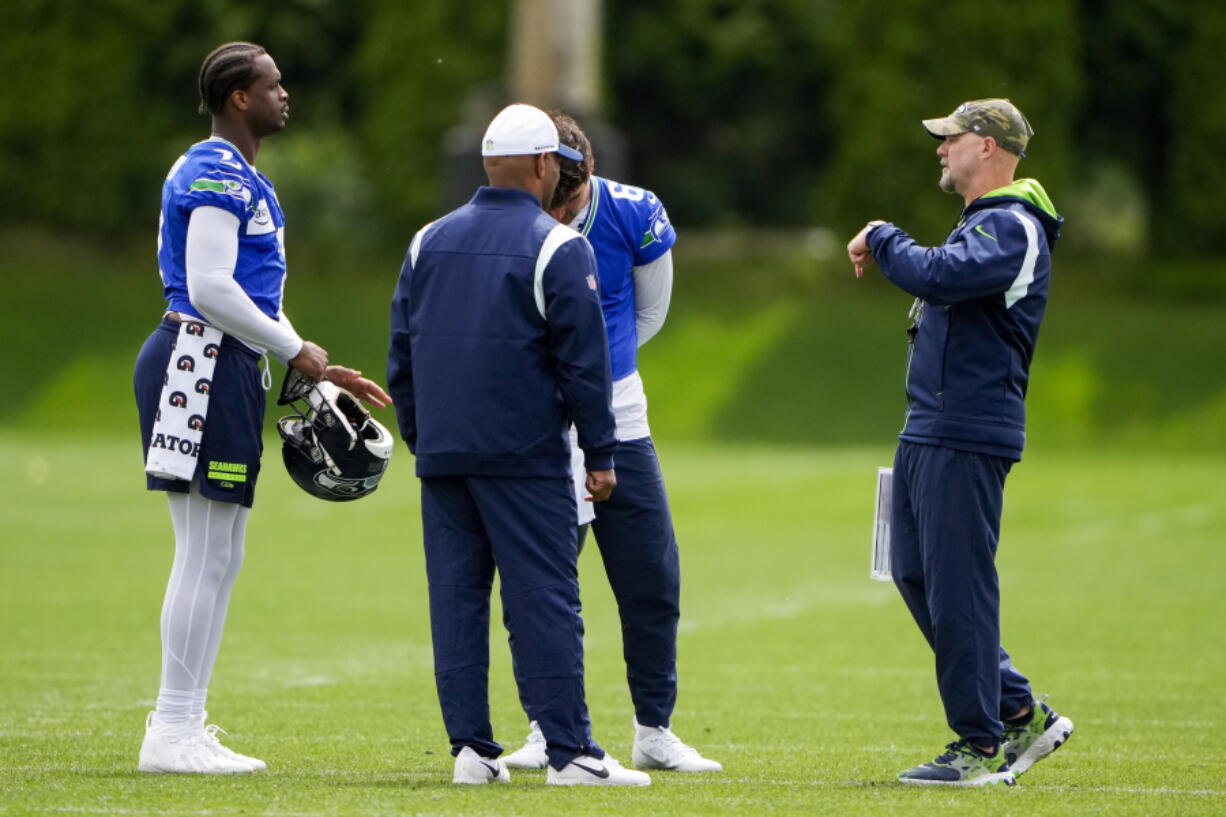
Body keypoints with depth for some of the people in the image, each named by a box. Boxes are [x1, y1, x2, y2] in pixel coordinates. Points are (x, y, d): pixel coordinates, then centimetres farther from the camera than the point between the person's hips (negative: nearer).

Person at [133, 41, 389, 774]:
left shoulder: (237, 178, 21)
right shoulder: (219, 176, -12)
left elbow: (251, 296, 26)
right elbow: (211, 287, -22)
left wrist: (322, 374, 21)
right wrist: (296, 352, -11)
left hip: (223, 367, 11)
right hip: (202, 366, -11)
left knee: (218, 559, 12)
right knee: (206, 557, -9)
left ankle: (181, 727, 14)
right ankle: (173, 734, -7)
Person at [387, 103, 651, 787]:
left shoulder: (430, 242, 12)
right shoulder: (559, 249, -6)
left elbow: (402, 353, 15)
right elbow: (583, 362, -8)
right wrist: (601, 454, -3)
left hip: (442, 451, 5)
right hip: (525, 457, -5)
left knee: (456, 597, 6)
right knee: (544, 599, -5)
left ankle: (471, 748, 5)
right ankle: (569, 750, -7)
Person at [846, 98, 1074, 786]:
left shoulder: (1011, 227, -13)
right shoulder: (984, 223, 21)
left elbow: (940, 276, -27)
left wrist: (882, 239, -13)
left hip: (967, 440, -11)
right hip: (928, 434, 11)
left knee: (957, 586, -9)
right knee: (917, 574, 13)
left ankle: (983, 748, -3)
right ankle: (1021, 714, 19)